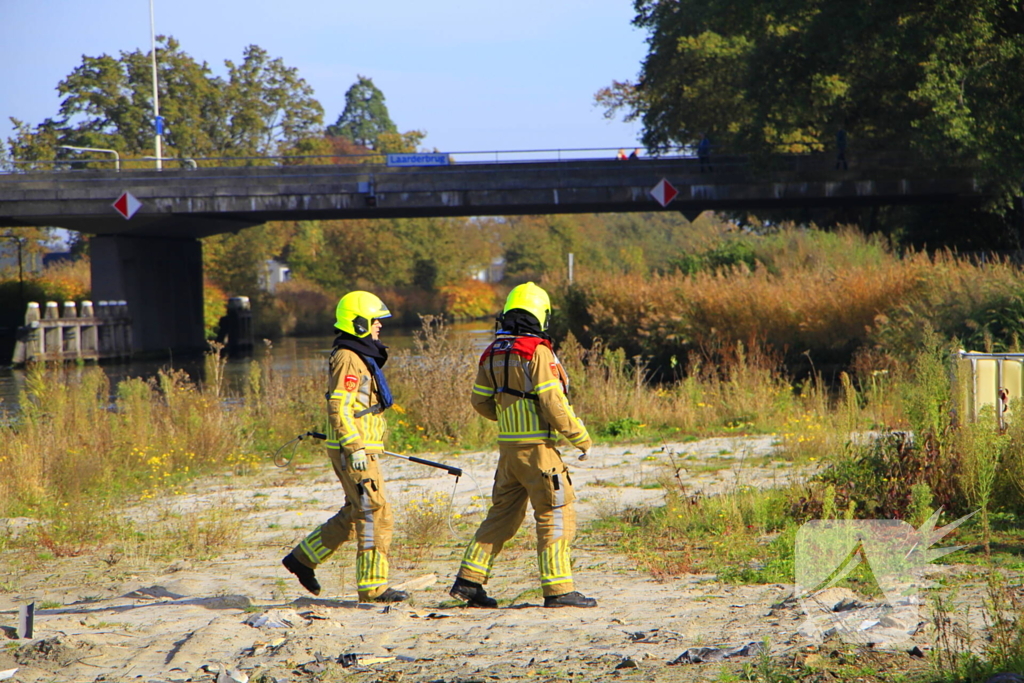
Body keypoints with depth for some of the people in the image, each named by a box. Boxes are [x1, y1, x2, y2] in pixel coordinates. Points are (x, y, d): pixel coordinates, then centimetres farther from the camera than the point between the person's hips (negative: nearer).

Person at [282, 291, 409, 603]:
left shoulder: (362, 358, 18)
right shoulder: (347, 359, -14)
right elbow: (338, 408, -21)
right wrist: (354, 448, -25)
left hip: (362, 451, 10)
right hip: (353, 452, -10)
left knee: (354, 514, 16)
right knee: (376, 515, -9)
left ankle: (302, 558, 24)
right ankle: (373, 586, -7)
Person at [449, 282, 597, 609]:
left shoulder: (493, 353, 9)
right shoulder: (537, 351, -14)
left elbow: (480, 401, 17)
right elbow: (553, 402, -18)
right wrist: (580, 437, -8)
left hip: (508, 445, 7)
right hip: (537, 446, -7)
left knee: (503, 514, 16)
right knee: (556, 515, -1)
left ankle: (469, 580, 14)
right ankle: (558, 588, -3)